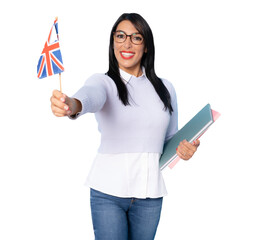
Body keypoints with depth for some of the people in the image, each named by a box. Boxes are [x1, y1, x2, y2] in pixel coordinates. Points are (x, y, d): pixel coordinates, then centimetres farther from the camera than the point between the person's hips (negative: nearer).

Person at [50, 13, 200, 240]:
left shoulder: (165, 89, 8)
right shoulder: (103, 82, -4)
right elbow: (90, 97, -28)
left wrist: (185, 149, -5)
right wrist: (71, 105, -51)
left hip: (150, 193, 3)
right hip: (107, 192, -3)